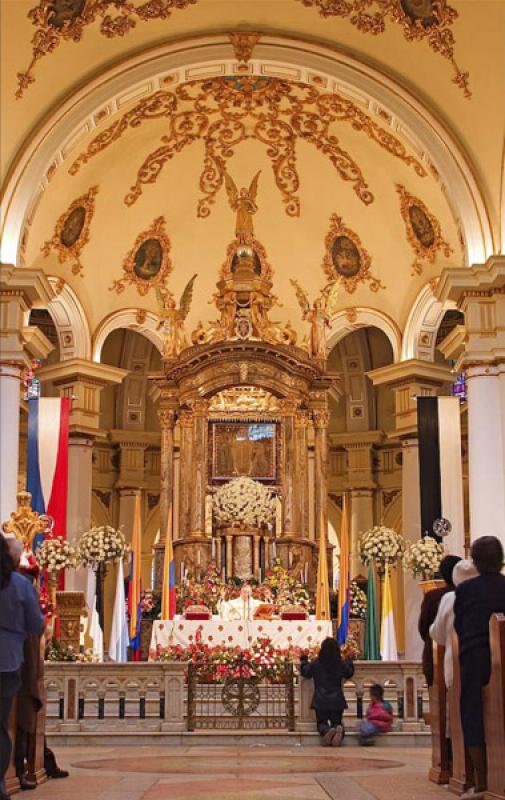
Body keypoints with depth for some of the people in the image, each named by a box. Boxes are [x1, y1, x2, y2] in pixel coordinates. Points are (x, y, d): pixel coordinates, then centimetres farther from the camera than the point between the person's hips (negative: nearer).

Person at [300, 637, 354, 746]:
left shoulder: (315, 664, -5)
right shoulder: (341, 664, -2)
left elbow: (305, 672, 13)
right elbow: (349, 674, 18)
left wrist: (304, 661, 32)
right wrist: (349, 663, 37)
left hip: (320, 701, -1)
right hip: (337, 701, 1)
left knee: (321, 722, 14)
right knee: (337, 722, 14)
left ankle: (326, 731, -24)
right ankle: (339, 729, -26)